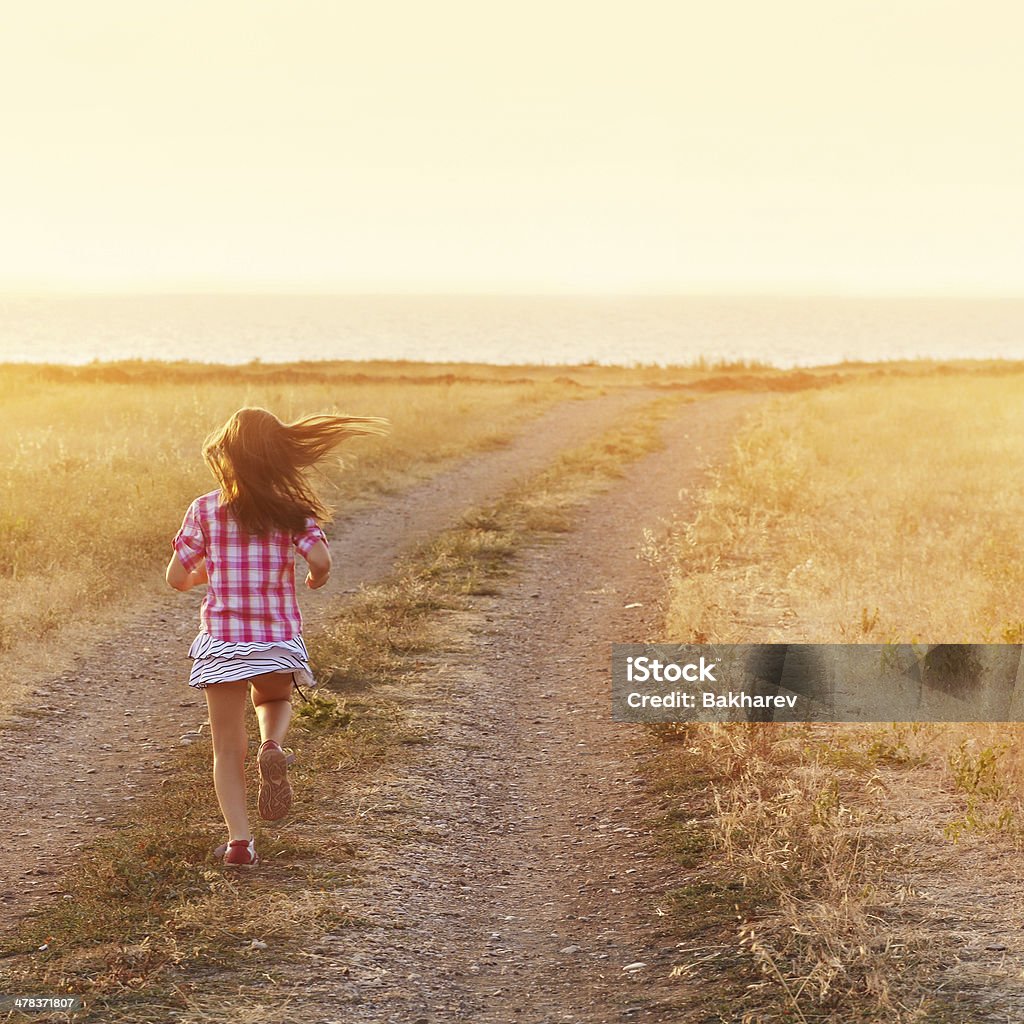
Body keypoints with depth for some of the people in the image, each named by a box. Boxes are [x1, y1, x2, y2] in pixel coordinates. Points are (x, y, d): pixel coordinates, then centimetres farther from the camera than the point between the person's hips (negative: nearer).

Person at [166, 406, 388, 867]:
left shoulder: (204, 510, -3)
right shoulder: (292, 510, -4)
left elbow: (176, 577, -1)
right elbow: (320, 560, -18)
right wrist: (315, 579, 5)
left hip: (221, 639, 0)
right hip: (279, 638, 1)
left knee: (228, 747, 9)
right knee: (274, 700, 32)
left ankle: (239, 839, -3)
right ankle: (272, 746, -1)